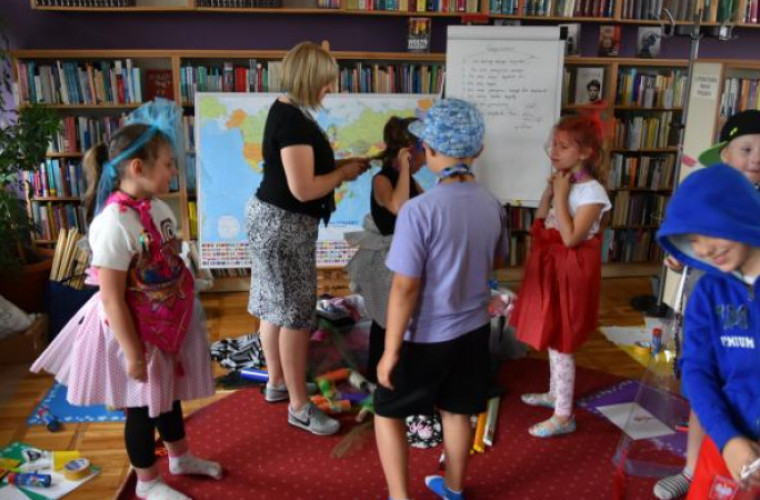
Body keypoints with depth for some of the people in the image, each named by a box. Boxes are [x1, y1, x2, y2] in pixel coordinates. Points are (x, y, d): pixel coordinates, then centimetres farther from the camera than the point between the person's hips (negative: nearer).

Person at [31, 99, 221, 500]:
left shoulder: (159, 208, -2)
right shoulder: (114, 225, -29)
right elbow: (112, 300, -26)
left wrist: (187, 314, 18)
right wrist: (133, 353, -20)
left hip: (168, 323, 8)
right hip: (135, 331, -8)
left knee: (169, 394, 25)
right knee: (142, 406, 12)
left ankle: (181, 458, 48)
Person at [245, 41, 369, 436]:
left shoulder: (286, 111, 10)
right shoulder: (293, 120, -22)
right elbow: (303, 188, -26)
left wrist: (340, 165, 6)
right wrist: (344, 173, -12)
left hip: (274, 219, 10)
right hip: (284, 225, -10)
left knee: (276, 307, 20)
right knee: (295, 314, -1)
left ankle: (277, 383, 36)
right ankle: (299, 407, 12)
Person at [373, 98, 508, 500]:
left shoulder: (419, 209, -24)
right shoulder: (492, 205, -4)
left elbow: (405, 289, -22)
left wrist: (390, 351, -13)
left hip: (427, 337, -6)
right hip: (473, 330, 6)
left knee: (387, 412, 14)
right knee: (456, 410, 23)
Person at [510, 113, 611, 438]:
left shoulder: (592, 192, -20)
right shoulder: (560, 182, 6)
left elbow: (570, 238, -26)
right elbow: (539, 226, 7)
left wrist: (560, 195, -22)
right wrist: (549, 191, -4)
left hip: (570, 272, -9)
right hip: (550, 267, 9)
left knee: (560, 344, -2)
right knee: (550, 337, 21)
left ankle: (564, 416, 10)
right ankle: (554, 393, 39)